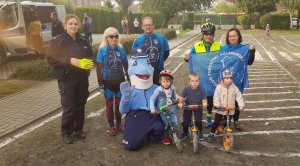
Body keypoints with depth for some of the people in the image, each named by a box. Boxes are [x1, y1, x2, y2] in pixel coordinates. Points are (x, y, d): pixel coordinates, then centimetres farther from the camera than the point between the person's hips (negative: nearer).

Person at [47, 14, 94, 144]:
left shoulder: (83, 41, 7)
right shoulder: (58, 41, -7)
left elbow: (91, 56, 13)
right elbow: (51, 59, -11)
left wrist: (87, 62, -10)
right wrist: (70, 61, -22)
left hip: (82, 79, 5)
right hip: (66, 80, -4)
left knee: (80, 106, 12)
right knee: (69, 108, -3)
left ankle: (78, 130, 29)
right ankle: (66, 132, 17)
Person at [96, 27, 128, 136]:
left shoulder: (121, 49, -3)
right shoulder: (102, 50, -8)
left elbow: (126, 65, 5)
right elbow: (99, 68, -6)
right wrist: (100, 83, -8)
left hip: (120, 81, 2)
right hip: (108, 82, -2)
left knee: (119, 103, 13)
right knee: (109, 104, 10)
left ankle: (119, 124, 30)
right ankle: (111, 126, 24)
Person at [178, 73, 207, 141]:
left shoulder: (201, 91, -13)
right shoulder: (186, 89, -11)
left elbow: (204, 101, -12)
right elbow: (181, 98, -7)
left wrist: (204, 104, -34)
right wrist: (180, 103, -25)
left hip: (198, 107, 0)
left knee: (198, 121, -6)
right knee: (186, 121, -1)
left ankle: (200, 132, 23)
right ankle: (185, 132, 28)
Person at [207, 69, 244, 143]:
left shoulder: (234, 88, -3)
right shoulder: (219, 87, -11)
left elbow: (239, 97, -4)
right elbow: (216, 97, -14)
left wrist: (241, 105, -14)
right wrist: (216, 105, -26)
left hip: (230, 110, 3)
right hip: (220, 109, -2)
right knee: (216, 122, 2)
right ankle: (211, 134, 13)